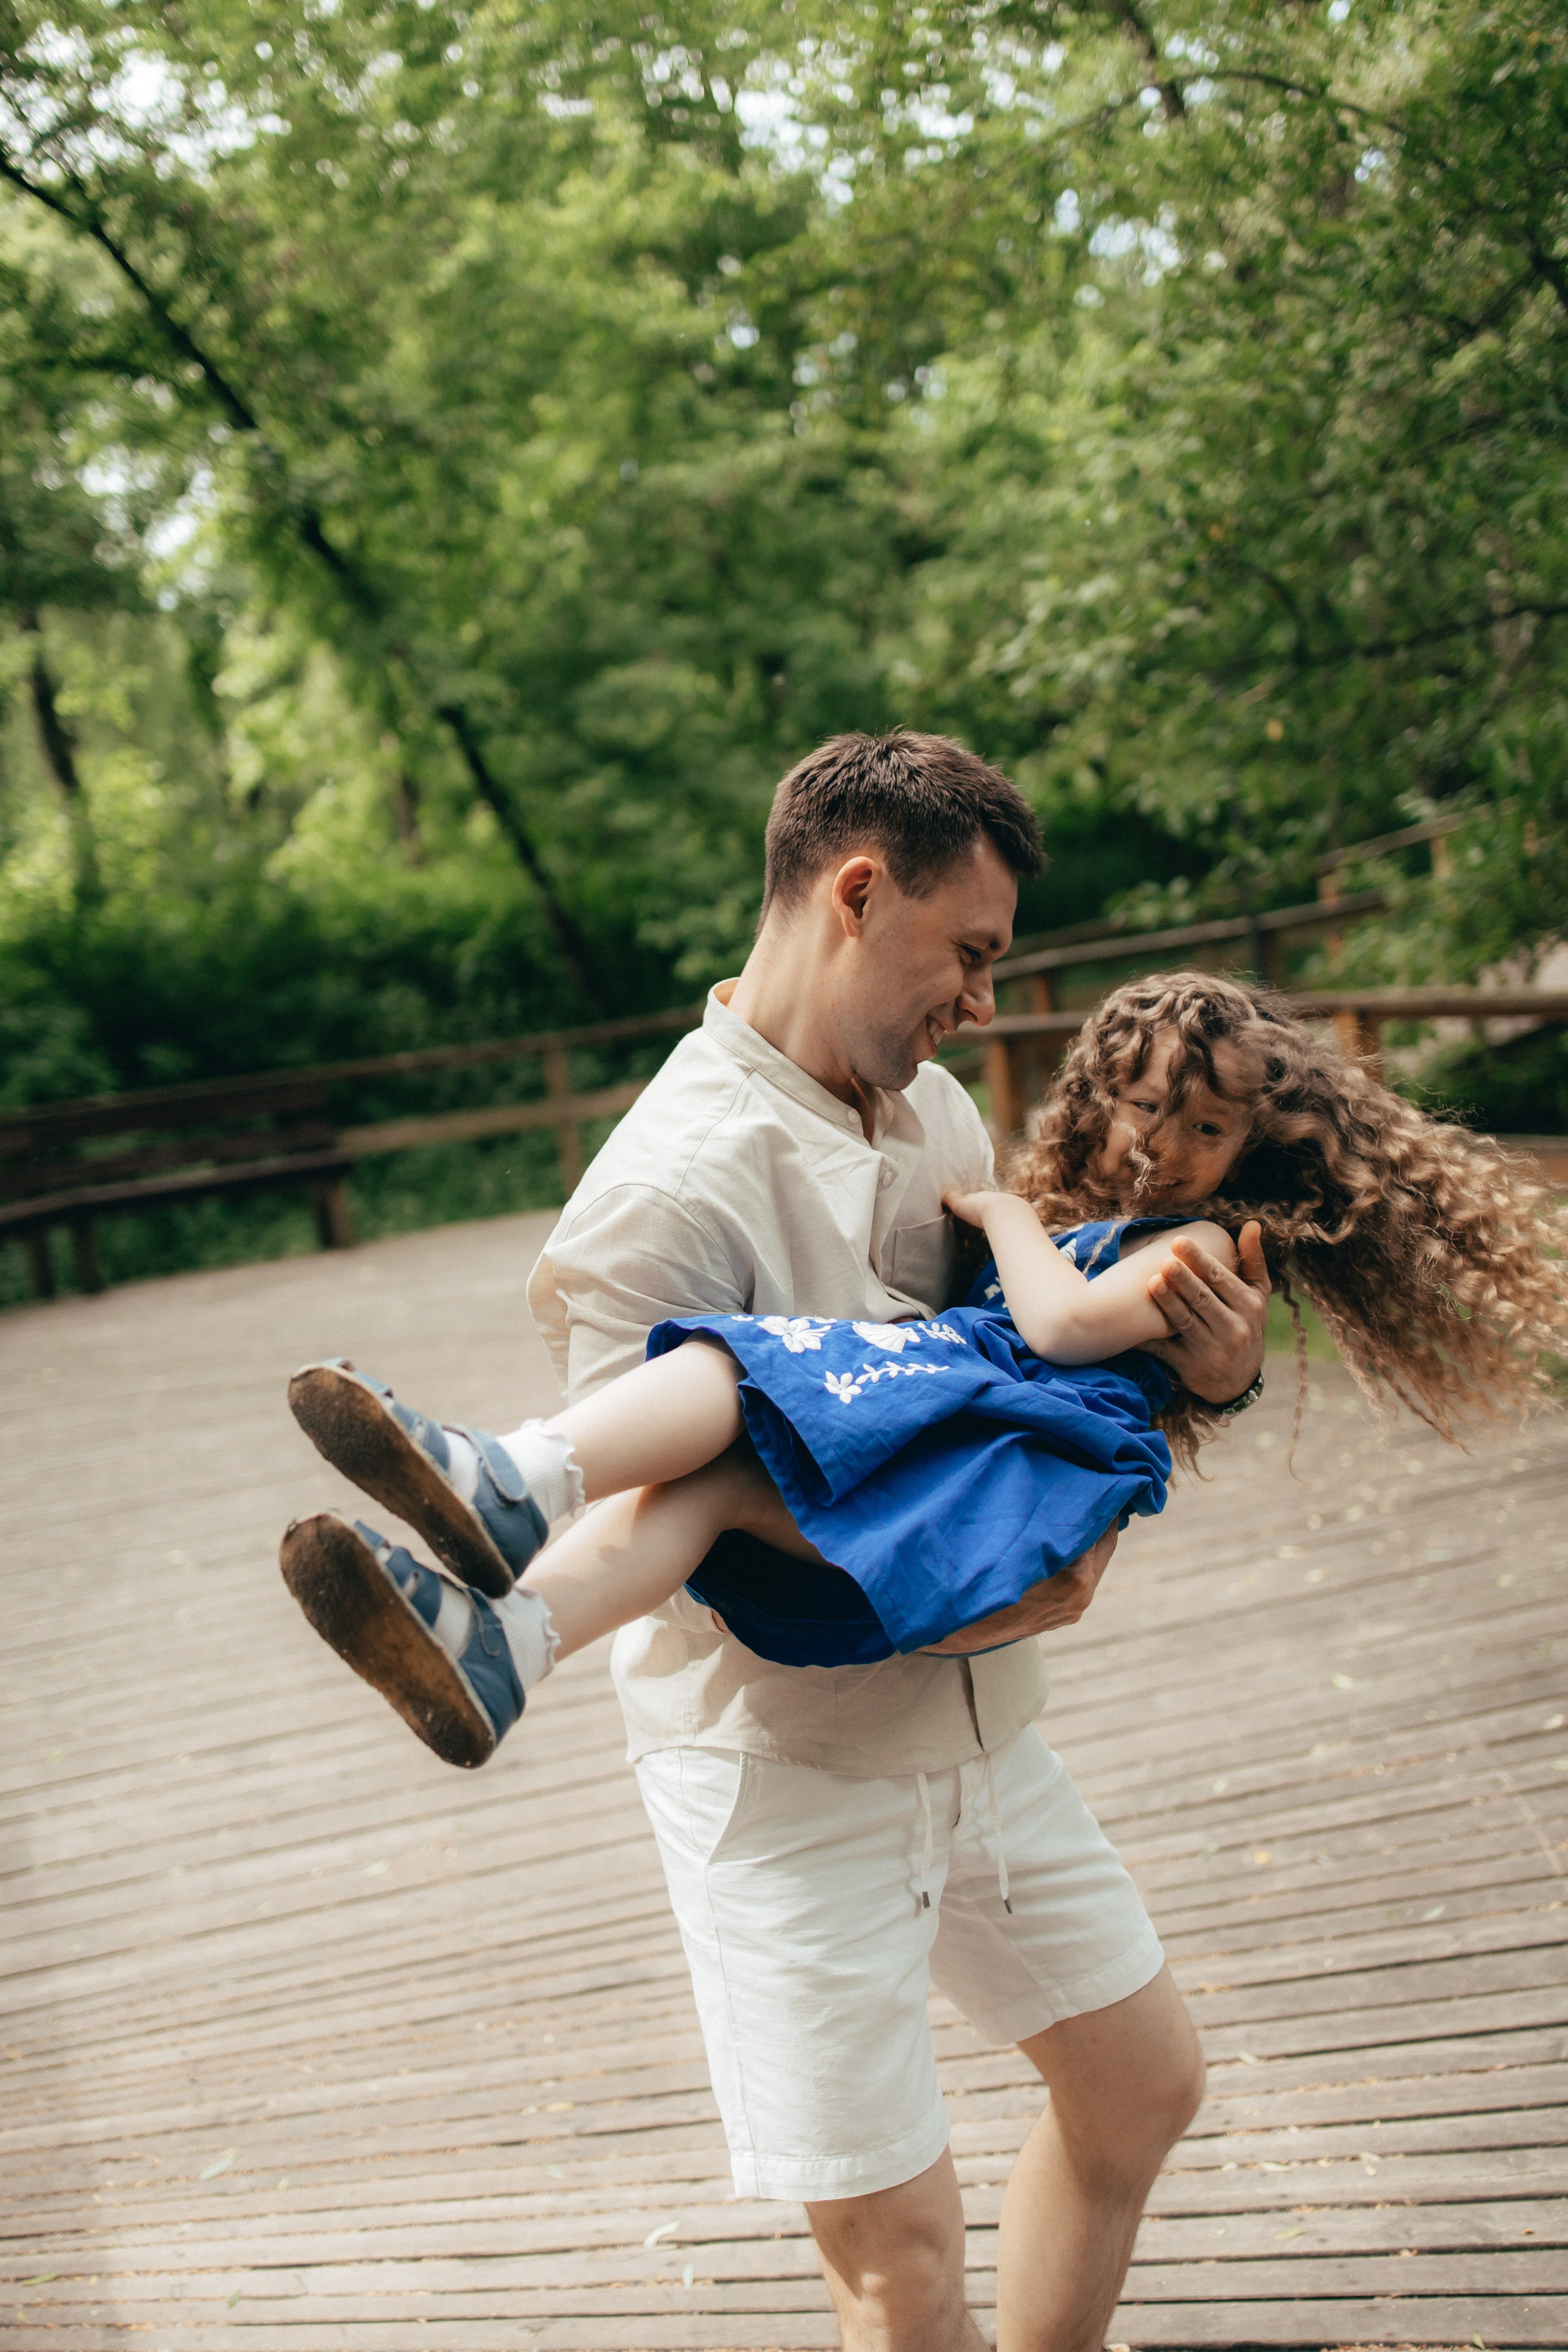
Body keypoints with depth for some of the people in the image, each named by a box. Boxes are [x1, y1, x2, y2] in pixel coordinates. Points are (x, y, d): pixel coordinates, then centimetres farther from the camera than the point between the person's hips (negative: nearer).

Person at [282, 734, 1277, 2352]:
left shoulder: (936, 1113, 3)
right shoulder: (671, 1187, -22)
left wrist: (1205, 1367, -12)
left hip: (977, 1735, 8)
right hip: (786, 1765, -8)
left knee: (1143, 2085, 20)